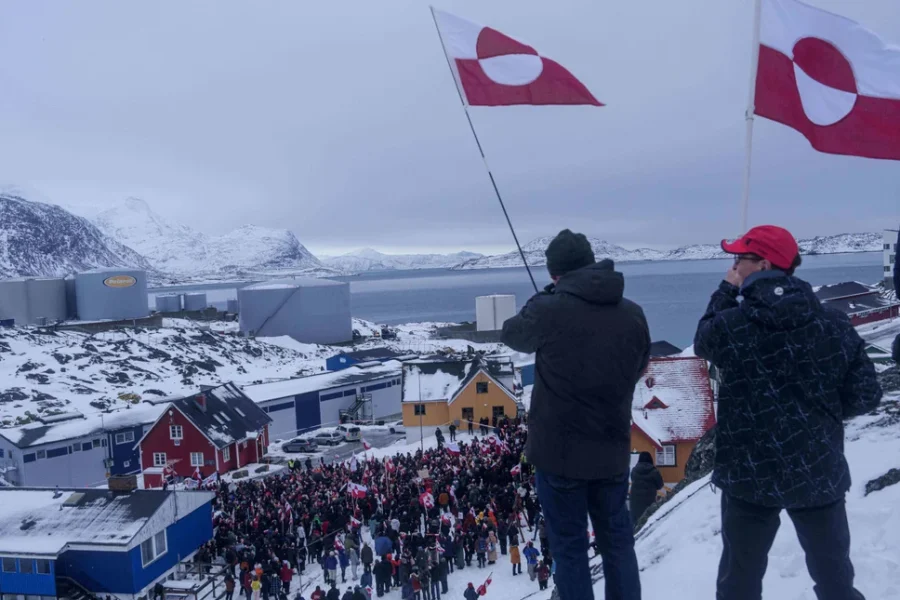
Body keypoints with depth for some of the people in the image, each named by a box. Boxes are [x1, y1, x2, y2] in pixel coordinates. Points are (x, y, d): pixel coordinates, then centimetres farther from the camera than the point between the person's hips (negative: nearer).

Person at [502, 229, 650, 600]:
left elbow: (511, 335, 5)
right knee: (618, 540, 20)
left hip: (558, 450, -4)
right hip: (613, 449, 4)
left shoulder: (548, 311, -16)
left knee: (570, 546, 10)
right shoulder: (633, 314, -3)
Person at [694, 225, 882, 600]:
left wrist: (725, 292, 12)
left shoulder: (729, 324, -13)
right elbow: (865, 397, -3)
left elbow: (703, 343, 10)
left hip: (750, 477, -2)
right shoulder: (835, 325, -7)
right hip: (820, 474, 2)